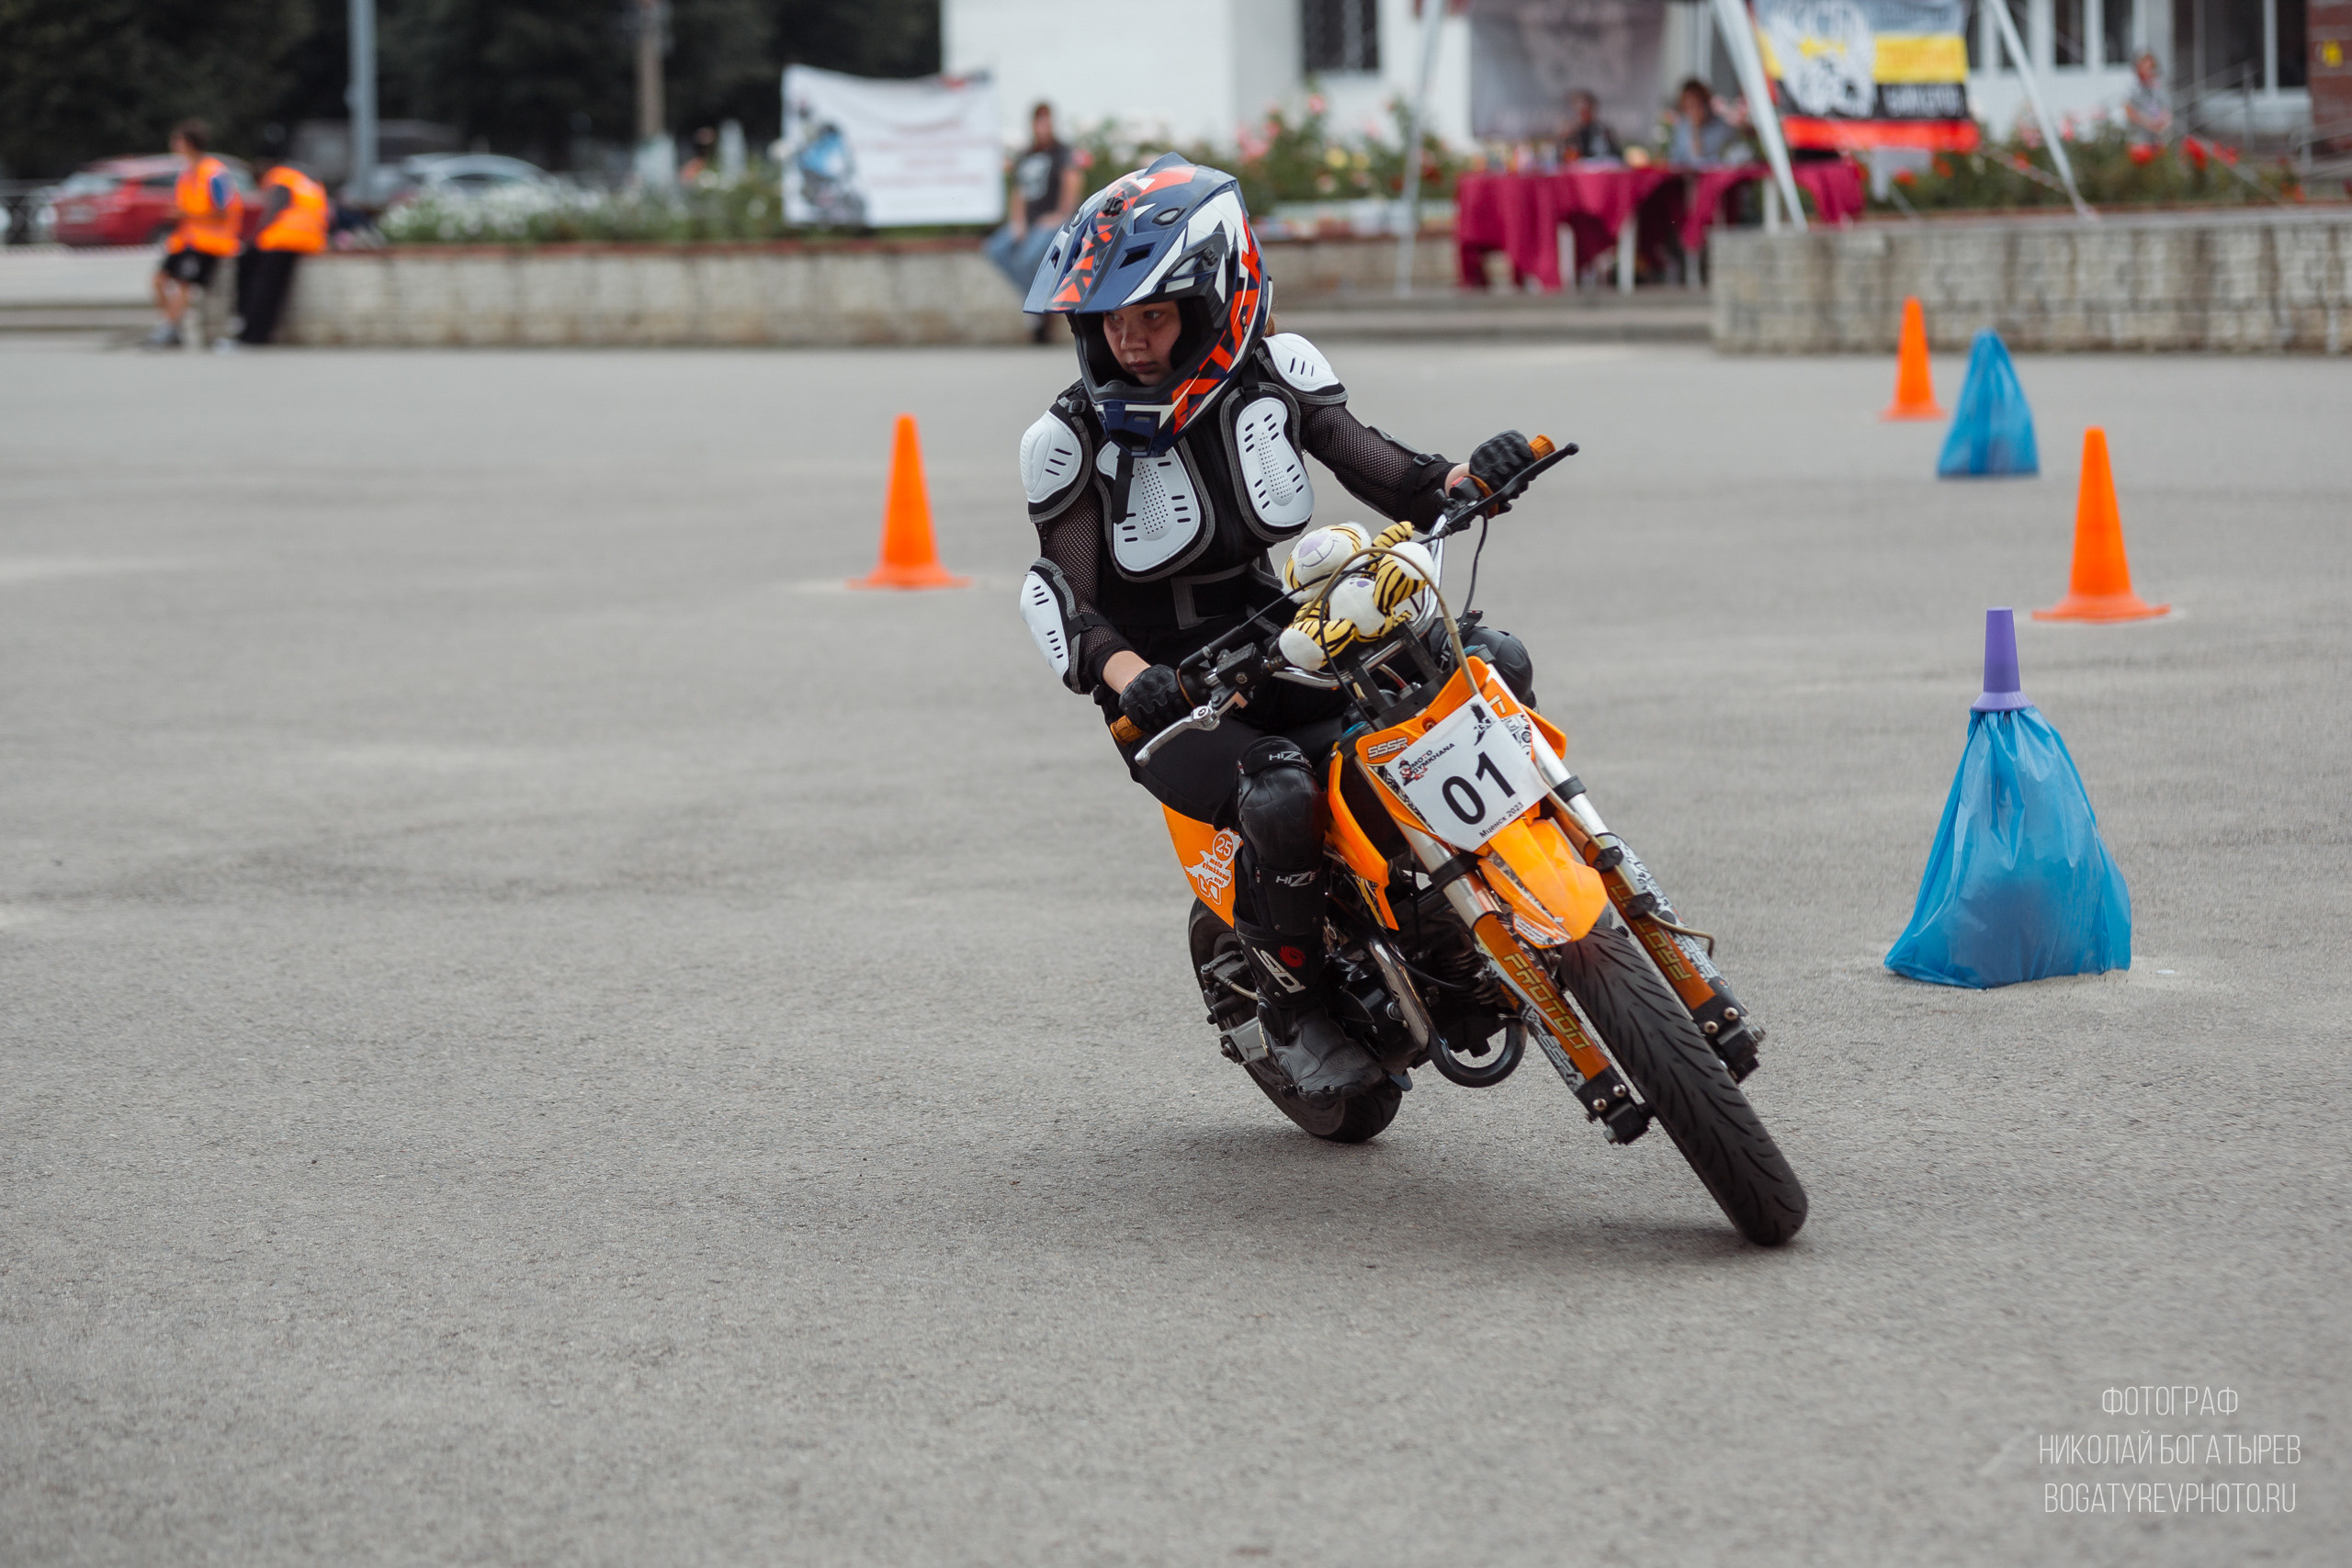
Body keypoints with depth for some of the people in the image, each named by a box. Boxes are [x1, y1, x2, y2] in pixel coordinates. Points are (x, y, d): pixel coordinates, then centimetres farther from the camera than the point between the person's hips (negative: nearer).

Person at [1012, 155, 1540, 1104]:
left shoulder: (1277, 373, 0)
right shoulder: (1072, 442, -7)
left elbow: (1373, 466, 6)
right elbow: (1066, 601, -9)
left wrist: (1468, 480, -16)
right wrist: (1128, 677, -30)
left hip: (1293, 656, 4)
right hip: (1174, 701, -4)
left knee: (1493, 666, -14)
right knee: (1282, 796, -35)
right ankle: (1291, 1008, -9)